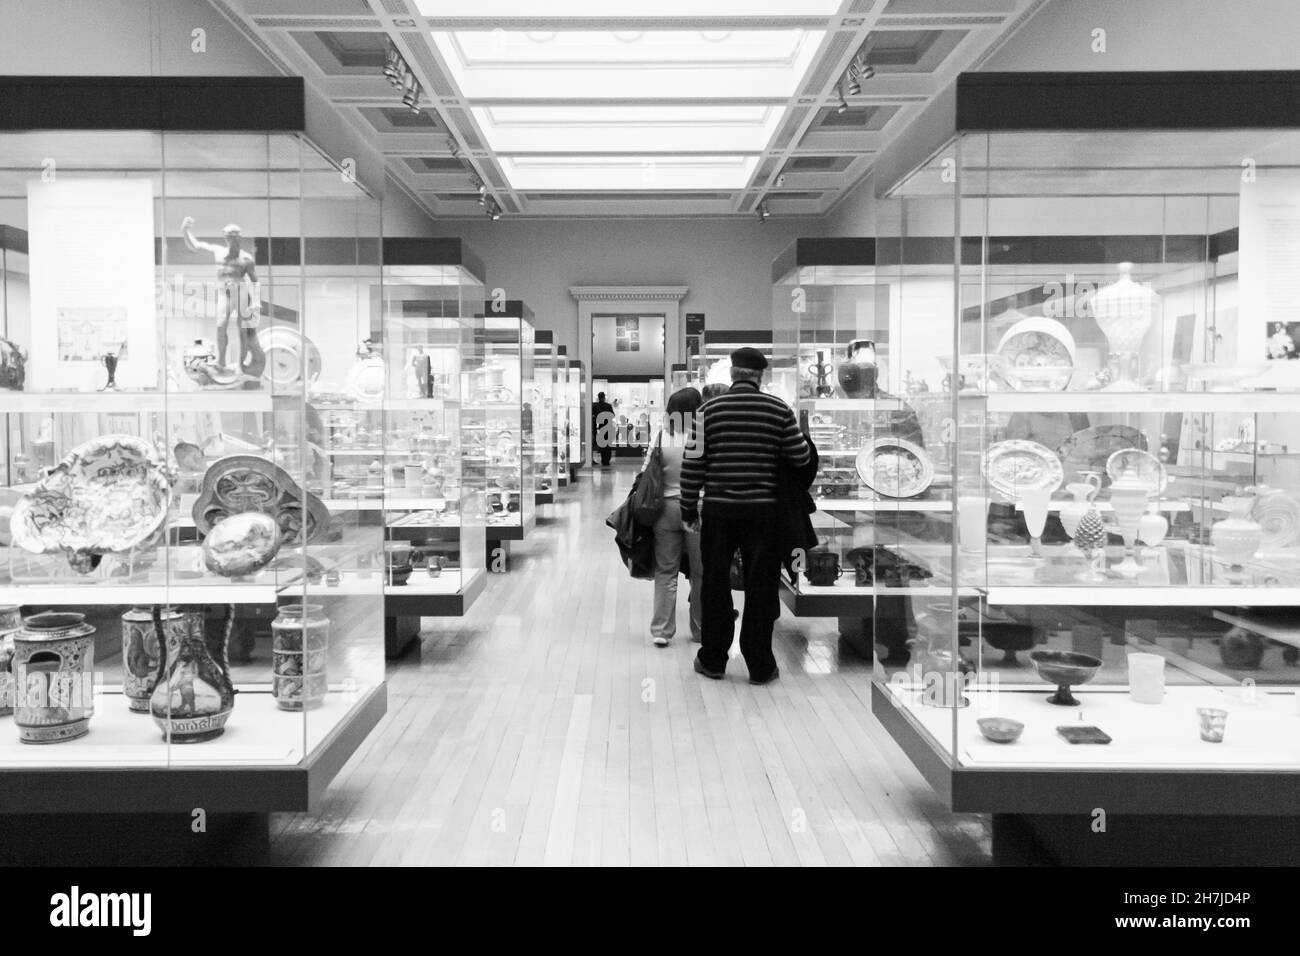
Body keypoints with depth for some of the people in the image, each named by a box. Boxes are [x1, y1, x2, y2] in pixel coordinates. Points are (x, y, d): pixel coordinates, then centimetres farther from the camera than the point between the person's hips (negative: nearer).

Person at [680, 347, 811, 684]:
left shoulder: (709, 410, -2)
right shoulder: (779, 409, -2)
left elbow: (693, 463, -2)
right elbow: (801, 458, 2)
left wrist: (689, 508, 7)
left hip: (719, 509, 0)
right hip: (763, 509, 0)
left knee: (716, 584, 11)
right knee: (761, 586, 7)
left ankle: (713, 660, 18)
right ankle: (760, 665, 13)